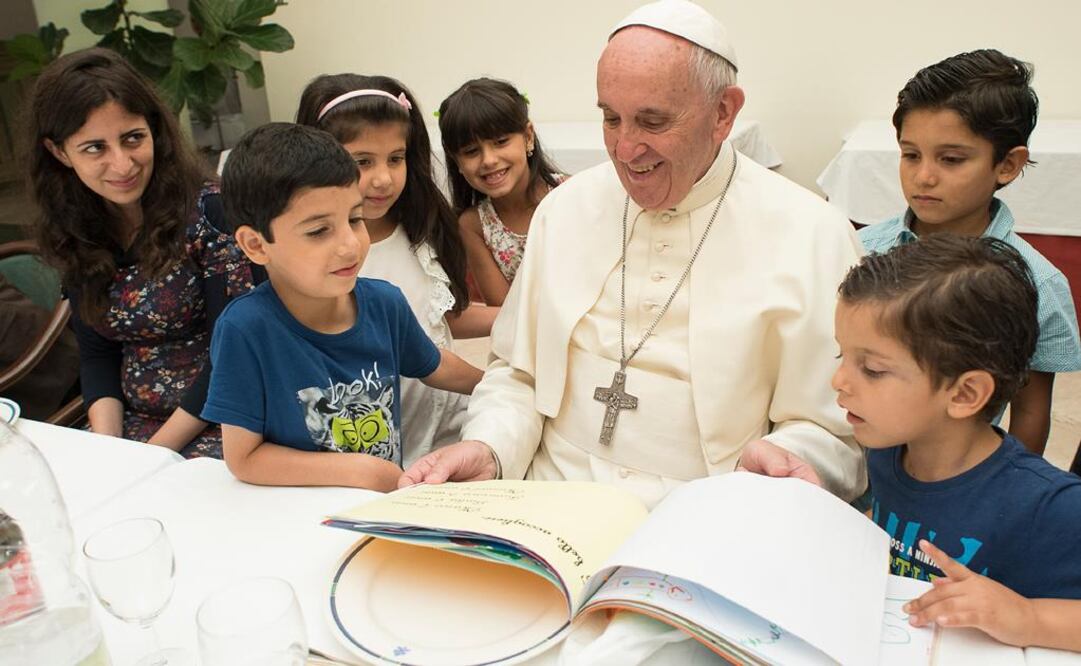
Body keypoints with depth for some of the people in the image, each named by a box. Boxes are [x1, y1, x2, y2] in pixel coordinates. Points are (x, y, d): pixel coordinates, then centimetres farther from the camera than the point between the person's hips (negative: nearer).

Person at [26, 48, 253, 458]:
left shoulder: (210, 211, -13)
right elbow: (96, 354, 10)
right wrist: (107, 446, -6)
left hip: (221, 423, -5)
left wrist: (155, 453, -13)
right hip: (134, 424, 5)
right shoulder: (75, 235, 5)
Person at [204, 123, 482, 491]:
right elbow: (243, 458, -14)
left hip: (389, 503, 4)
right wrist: (364, 471, -16)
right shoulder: (245, 328, -19)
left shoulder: (385, 303, -5)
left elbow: (434, 367, 14)